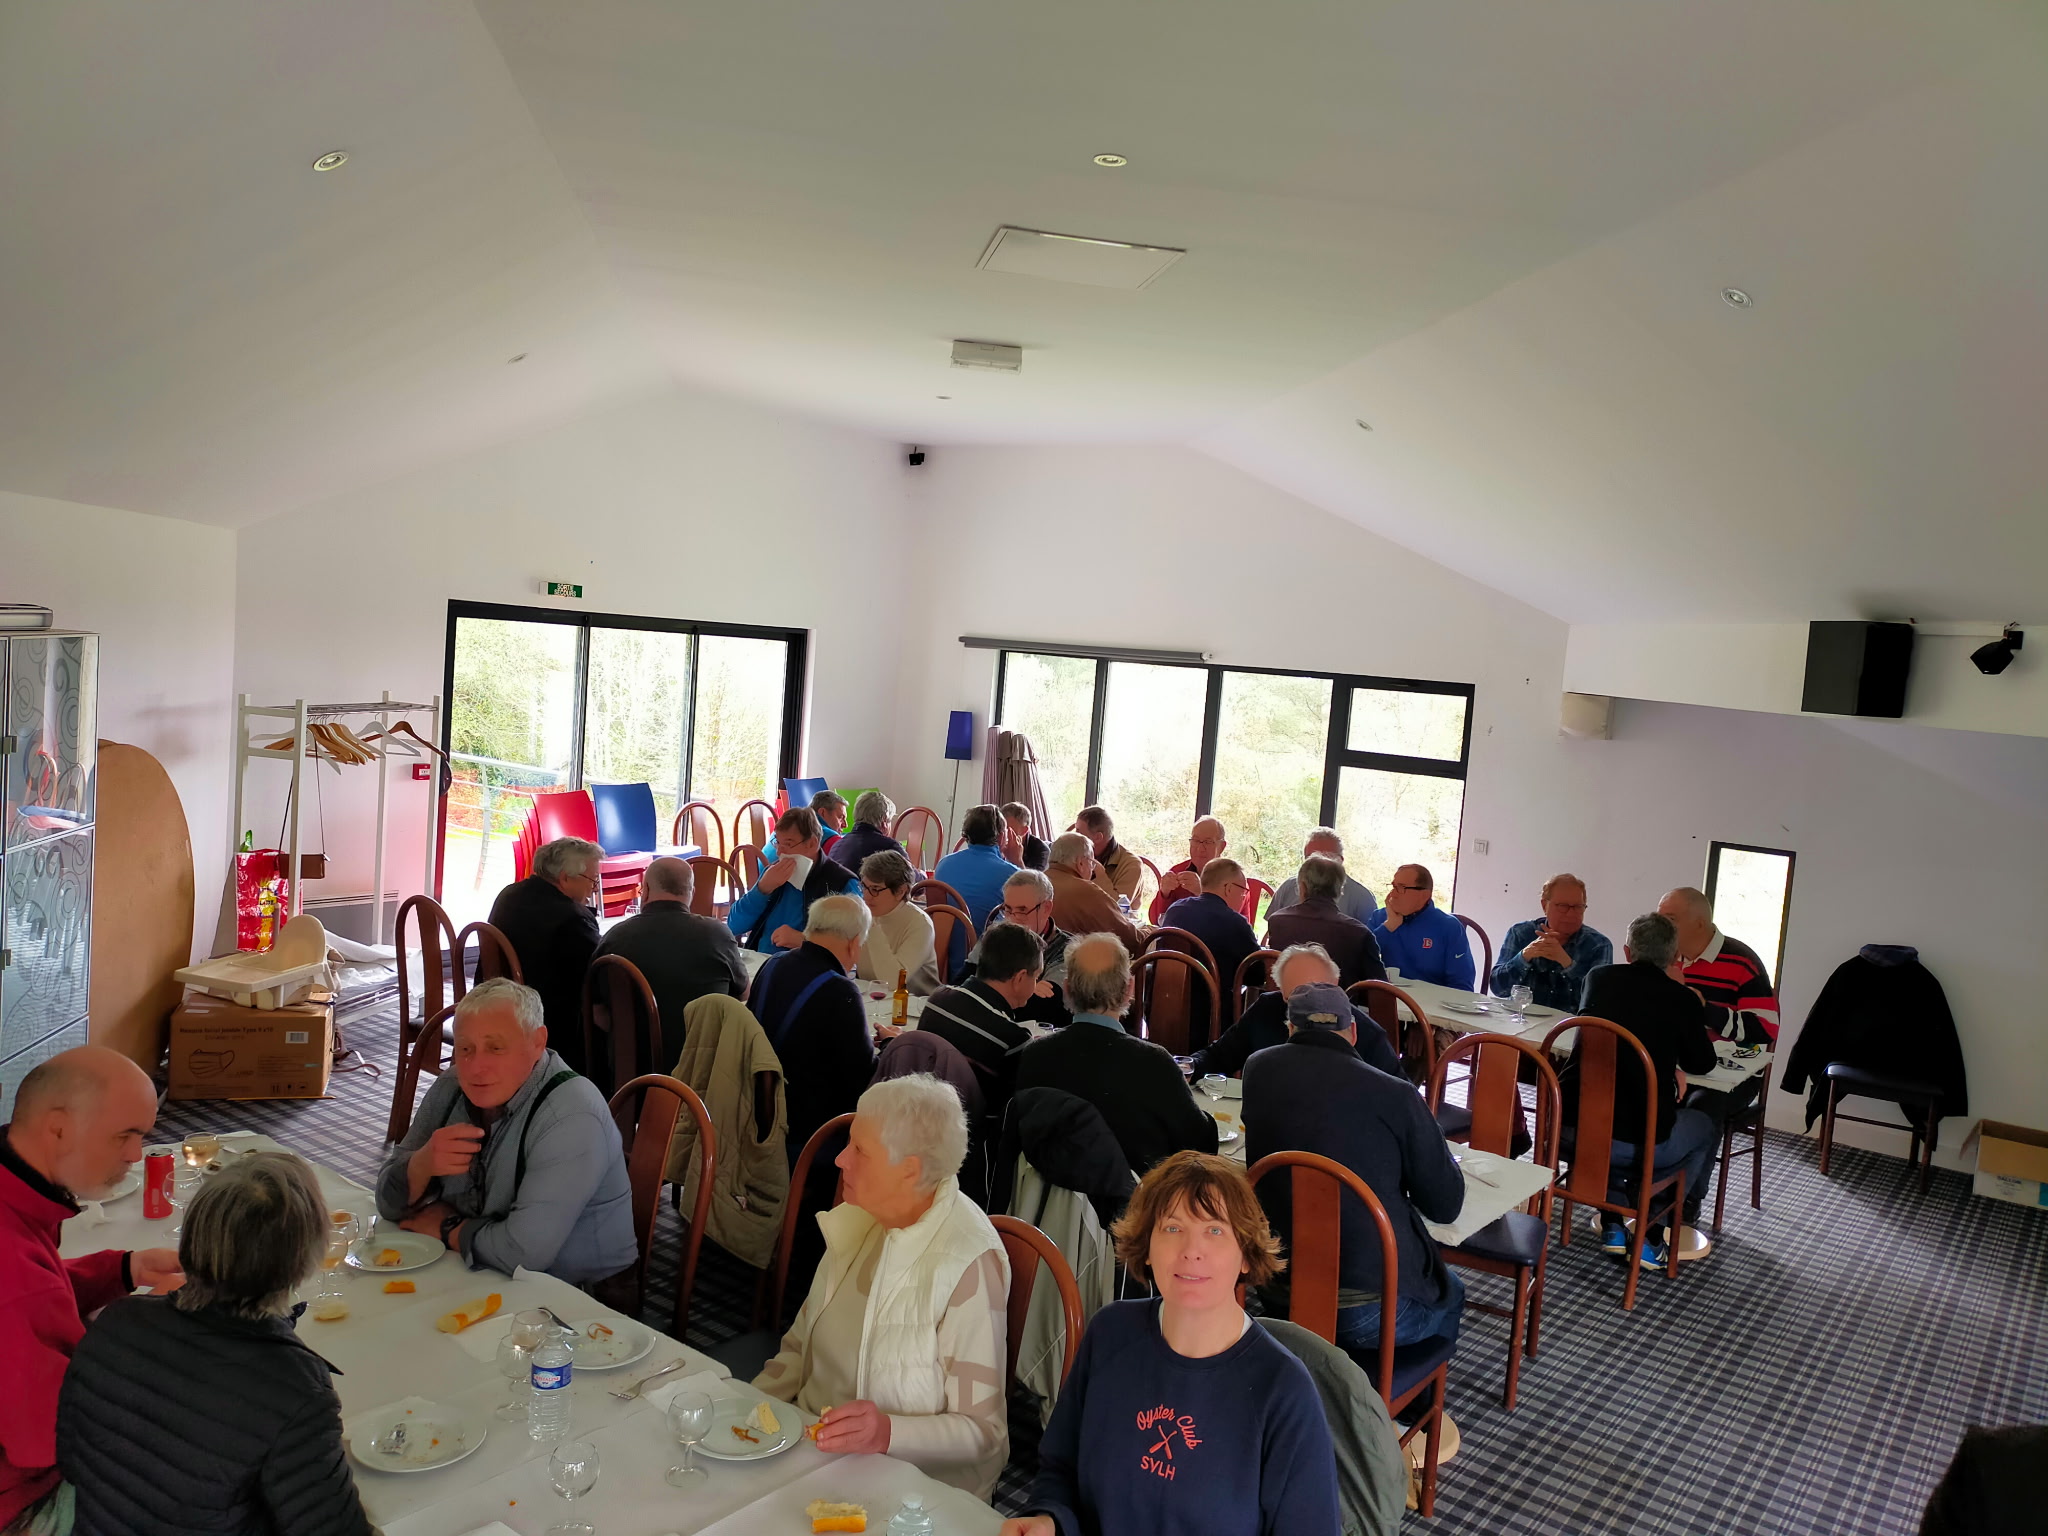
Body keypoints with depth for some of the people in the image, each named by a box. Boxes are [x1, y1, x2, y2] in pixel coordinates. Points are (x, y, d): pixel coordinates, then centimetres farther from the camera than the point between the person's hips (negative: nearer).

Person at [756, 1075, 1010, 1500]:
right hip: (817, 1447, 7)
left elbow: (983, 1431, -19)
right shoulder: (860, 1218, 3)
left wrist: (888, 1433, -34)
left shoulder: (968, 1263, -22)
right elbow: (802, 1342, 14)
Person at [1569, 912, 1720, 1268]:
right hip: (1637, 1142, -3)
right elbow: (1703, 1063, 16)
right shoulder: (1683, 999, -1)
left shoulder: (1599, 978, 10)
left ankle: (1612, 1226, 32)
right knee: (1705, 1129, 28)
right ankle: (1652, 1237, 22)